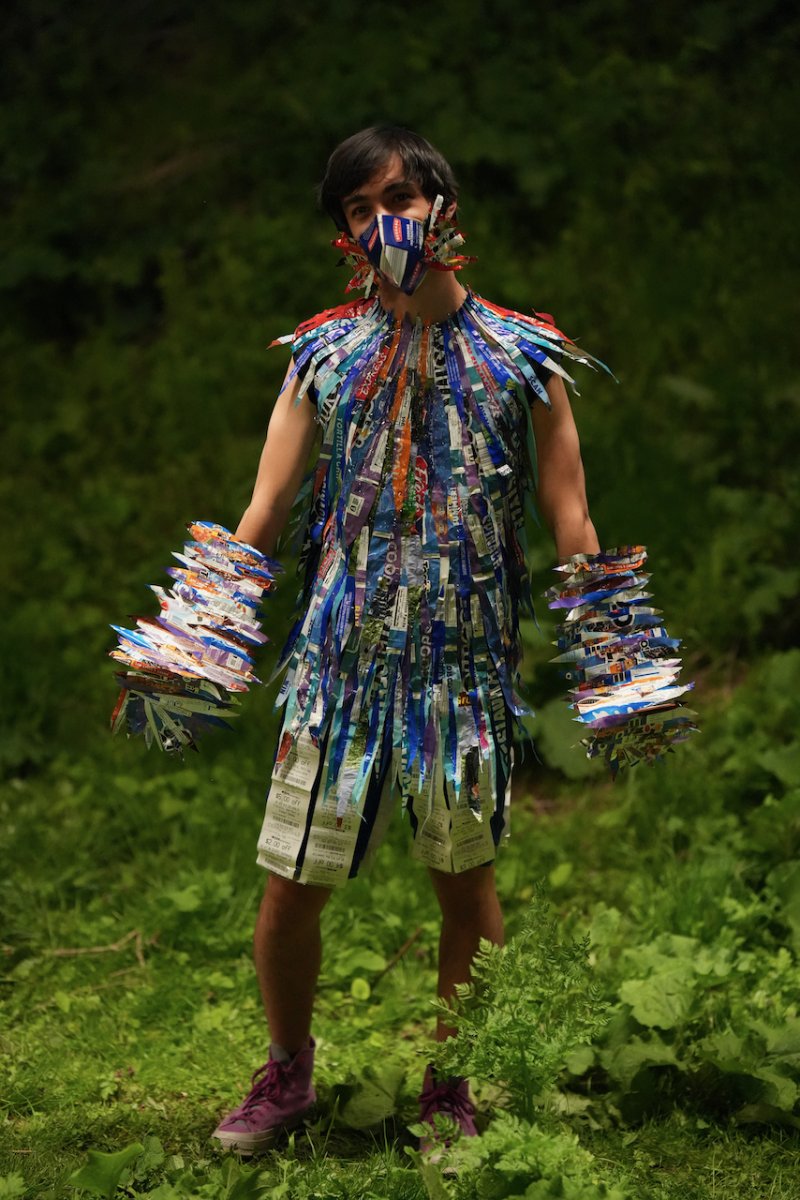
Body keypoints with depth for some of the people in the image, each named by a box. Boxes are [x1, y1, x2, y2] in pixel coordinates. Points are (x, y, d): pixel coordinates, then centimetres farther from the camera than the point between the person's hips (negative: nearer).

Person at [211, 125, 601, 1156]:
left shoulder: (520, 356, 3)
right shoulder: (324, 355, 7)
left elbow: (569, 521, 3)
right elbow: (262, 516, 5)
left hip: (469, 665, -1)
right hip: (339, 660, 1)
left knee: (465, 877, 8)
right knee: (289, 881, 2)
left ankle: (452, 1081, 27)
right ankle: (286, 1071, 25)